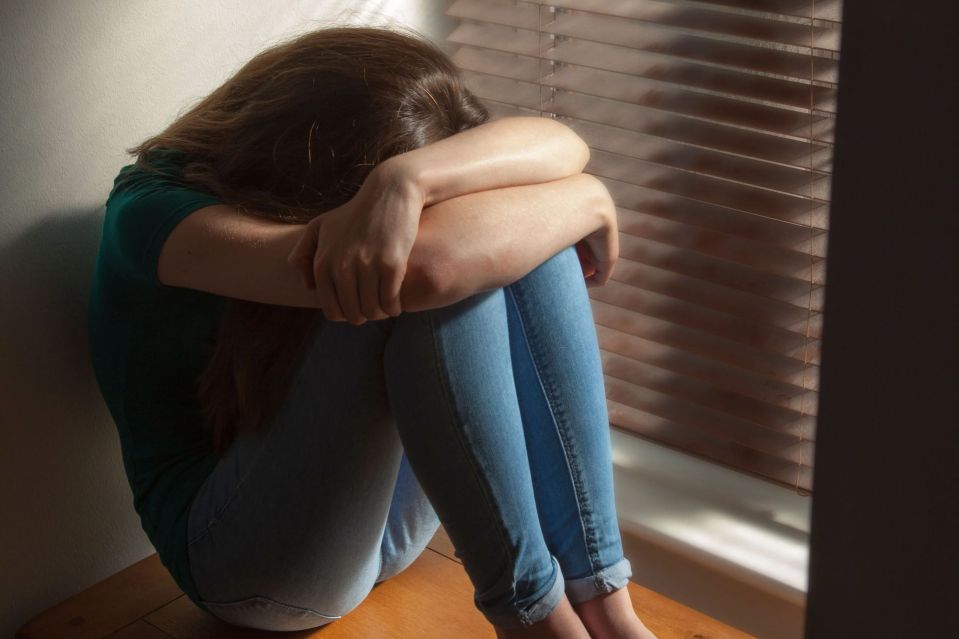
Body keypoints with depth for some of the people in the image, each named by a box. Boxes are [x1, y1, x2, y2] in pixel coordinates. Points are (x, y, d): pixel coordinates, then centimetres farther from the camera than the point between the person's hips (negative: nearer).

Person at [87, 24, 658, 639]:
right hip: (254, 559, -6)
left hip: (387, 512, 7)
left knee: (530, 240, -15)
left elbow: (561, 145, -18)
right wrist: (585, 198, -20)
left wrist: (408, 177, -37)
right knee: (410, 280, -30)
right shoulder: (157, 209, -19)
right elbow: (426, 269, -36)